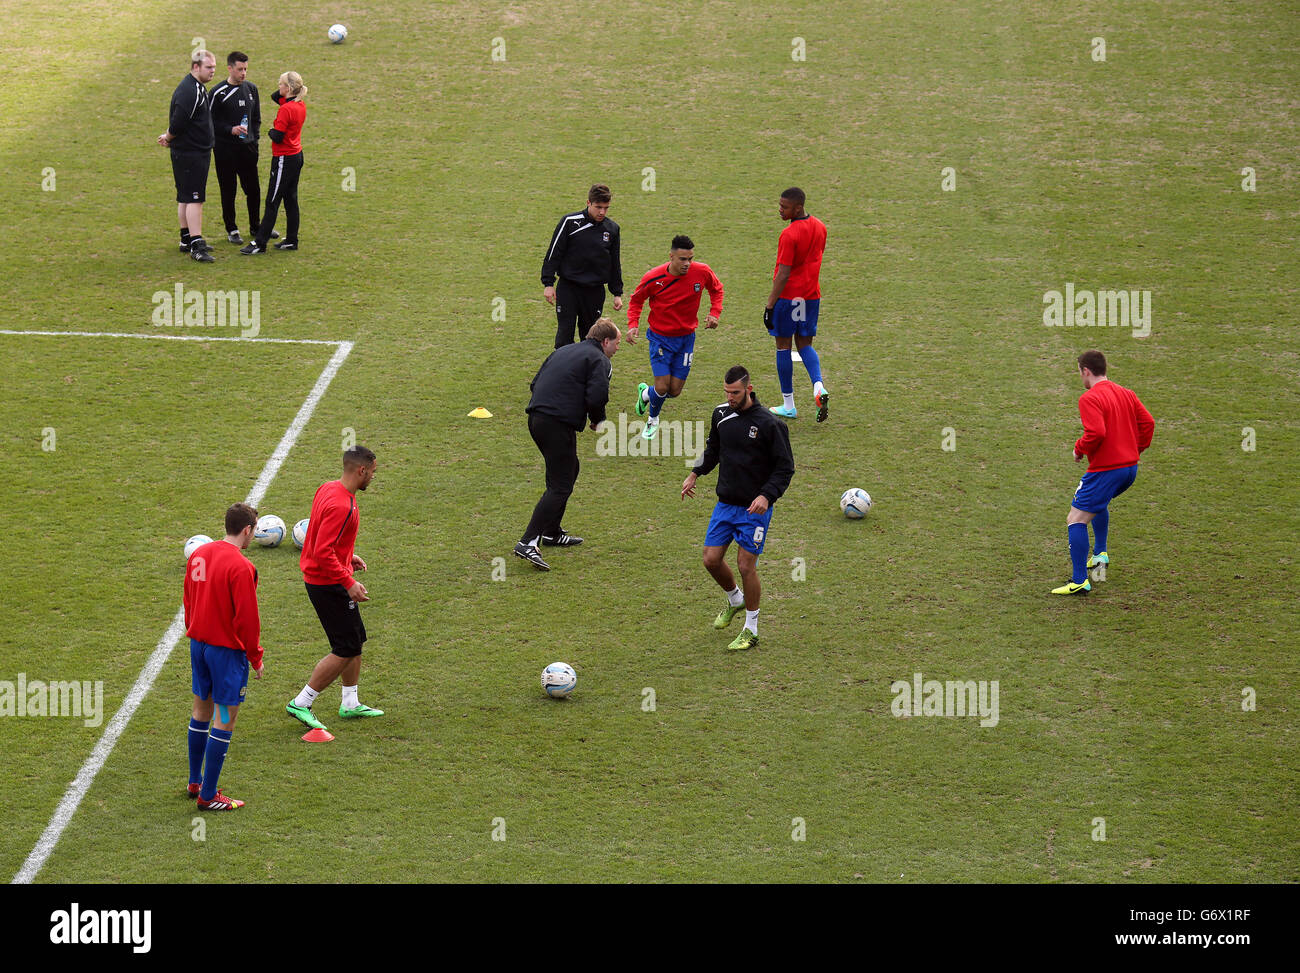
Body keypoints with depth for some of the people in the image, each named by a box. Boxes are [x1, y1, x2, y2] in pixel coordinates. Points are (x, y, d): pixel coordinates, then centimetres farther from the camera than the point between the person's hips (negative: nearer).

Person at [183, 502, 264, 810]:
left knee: (201, 710, 21)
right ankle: (208, 796, 2)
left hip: (198, 643, 8)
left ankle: (195, 783, 31)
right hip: (227, 649, -8)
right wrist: (256, 658, -6)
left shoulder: (199, 554, 3)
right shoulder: (240, 567, -21)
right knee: (225, 718, 0)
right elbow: (247, 619, -17)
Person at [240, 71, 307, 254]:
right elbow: (275, 97, 18)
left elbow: (277, 137, -23)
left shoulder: (286, 109, -21)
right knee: (291, 200, 15)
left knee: (272, 203, -4)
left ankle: (259, 244, -1)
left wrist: (271, 130, -3)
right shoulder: (300, 106, 4)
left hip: (284, 160, -9)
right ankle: (291, 240, 21)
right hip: (297, 156, 9)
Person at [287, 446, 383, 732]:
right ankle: (301, 704, 2)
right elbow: (323, 552, -29)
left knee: (356, 640, 18)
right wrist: (349, 584, -25)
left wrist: (347, 557, 18)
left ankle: (351, 704, 28)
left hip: (318, 578, 10)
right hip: (330, 586, -10)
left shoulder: (329, 489, 6)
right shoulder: (341, 505, -25)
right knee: (346, 650, -4)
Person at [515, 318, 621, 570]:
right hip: (559, 425, -9)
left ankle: (552, 532, 34)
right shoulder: (599, 360, -2)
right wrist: (598, 421, 3)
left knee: (568, 471, 27)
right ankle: (528, 542, -20)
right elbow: (596, 397, -15)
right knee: (560, 487, -8)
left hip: (536, 418, 9)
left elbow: (535, 383, 23)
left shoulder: (563, 351, 23)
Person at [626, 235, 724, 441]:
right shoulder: (653, 278, -19)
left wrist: (714, 313, -5)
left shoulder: (702, 272, -14)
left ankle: (646, 394, 37)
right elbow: (636, 300, 1)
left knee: (674, 391, 2)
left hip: (686, 338, 3)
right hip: (660, 337, -3)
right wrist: (633, 325, -14)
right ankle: (653, 419, 24)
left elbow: (716, 289, 10)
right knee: (662, 387, -11)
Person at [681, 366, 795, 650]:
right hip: (725, 504, 6)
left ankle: (751, 631, 10)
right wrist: (695, 474, 13)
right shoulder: (721, 415, 2)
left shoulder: (768, 424, -14)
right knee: (711, 560, 4)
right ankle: (734, 600, 35)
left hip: (754, 509, -5)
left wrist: (766, 495, -22)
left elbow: (785, 466, -10)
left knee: (746, 566, -5)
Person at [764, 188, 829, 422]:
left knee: (783, 346, 6)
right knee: (805, 345, 15)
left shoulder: (789, 235, -20)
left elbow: (783, 275, -20)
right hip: (811, 295, 7)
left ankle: (788, 406, 11)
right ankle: (818, 387, -12)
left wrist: (770, 306, -16)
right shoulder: (819, 227, 4)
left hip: (788, 296, -7)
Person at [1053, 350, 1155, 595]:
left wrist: (1079, 449, -9)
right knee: (1099, 503, 37)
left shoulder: (1090, 399, -14)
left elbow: (1096, 432, -26)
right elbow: (1147, 423, 9)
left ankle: (1079, 582, -12)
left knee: (1076, 520, -7)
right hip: (1130, 466, 9)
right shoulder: (1125, 394, 11)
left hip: (1105, 470, -9)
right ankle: (1100, 554, 40)